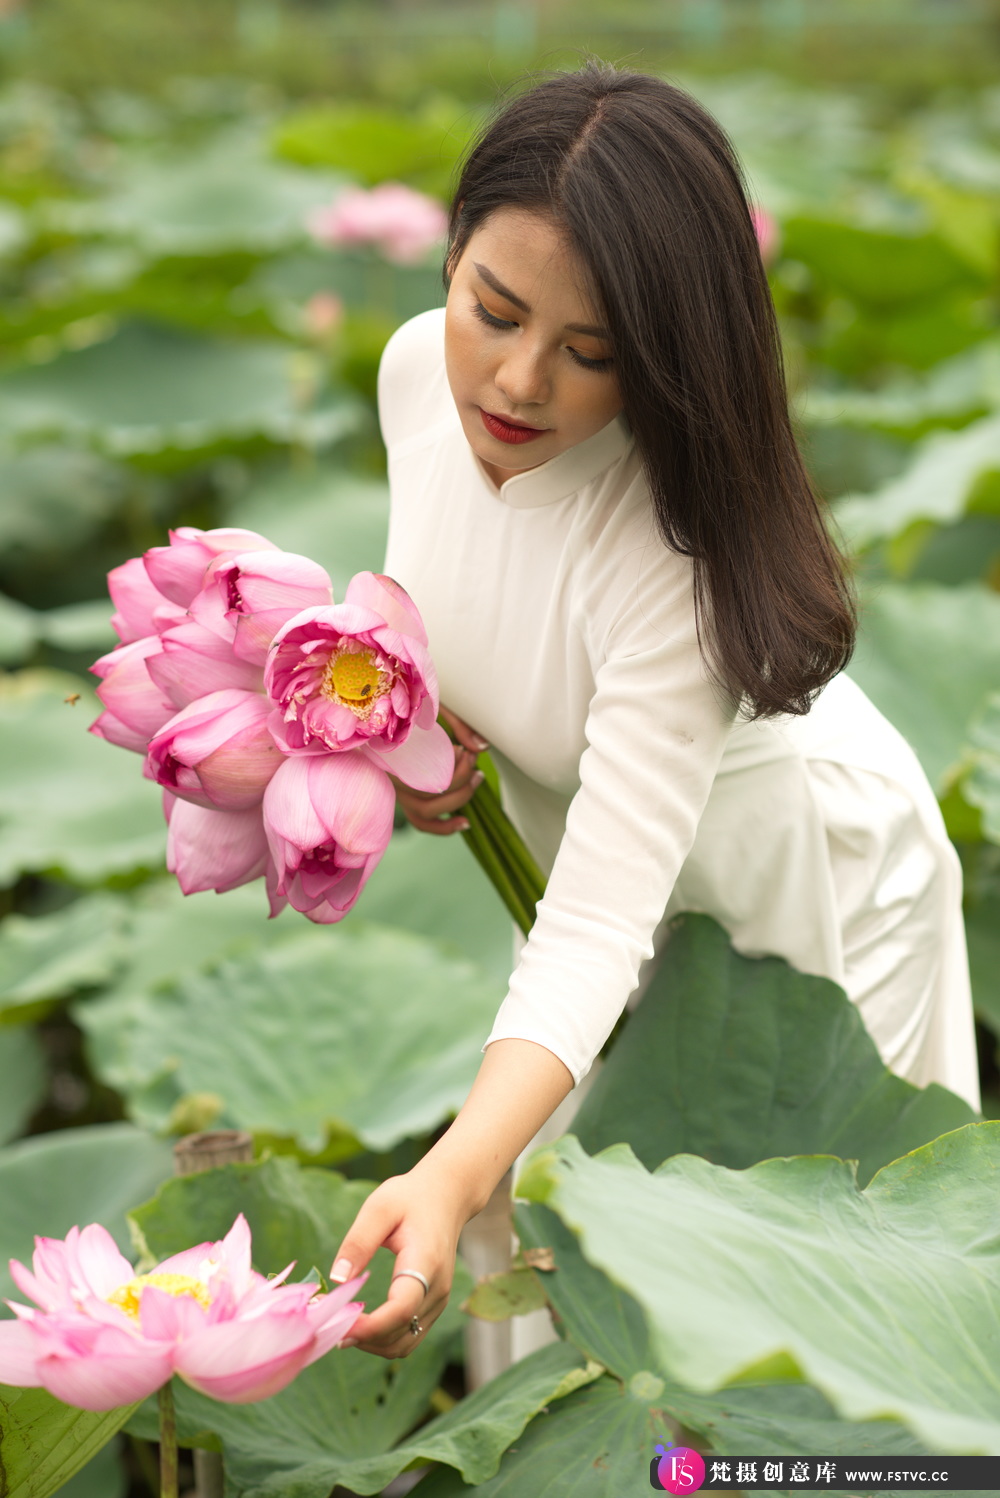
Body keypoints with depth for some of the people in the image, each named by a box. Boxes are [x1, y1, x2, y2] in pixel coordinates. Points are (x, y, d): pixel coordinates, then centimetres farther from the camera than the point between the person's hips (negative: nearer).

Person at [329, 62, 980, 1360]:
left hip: (801, 885, -6)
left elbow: (598, 927, -44)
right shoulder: (420, 369, -20)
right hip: (582, 824, 6)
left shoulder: (684, 554, -40)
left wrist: (453, 1181, -57)